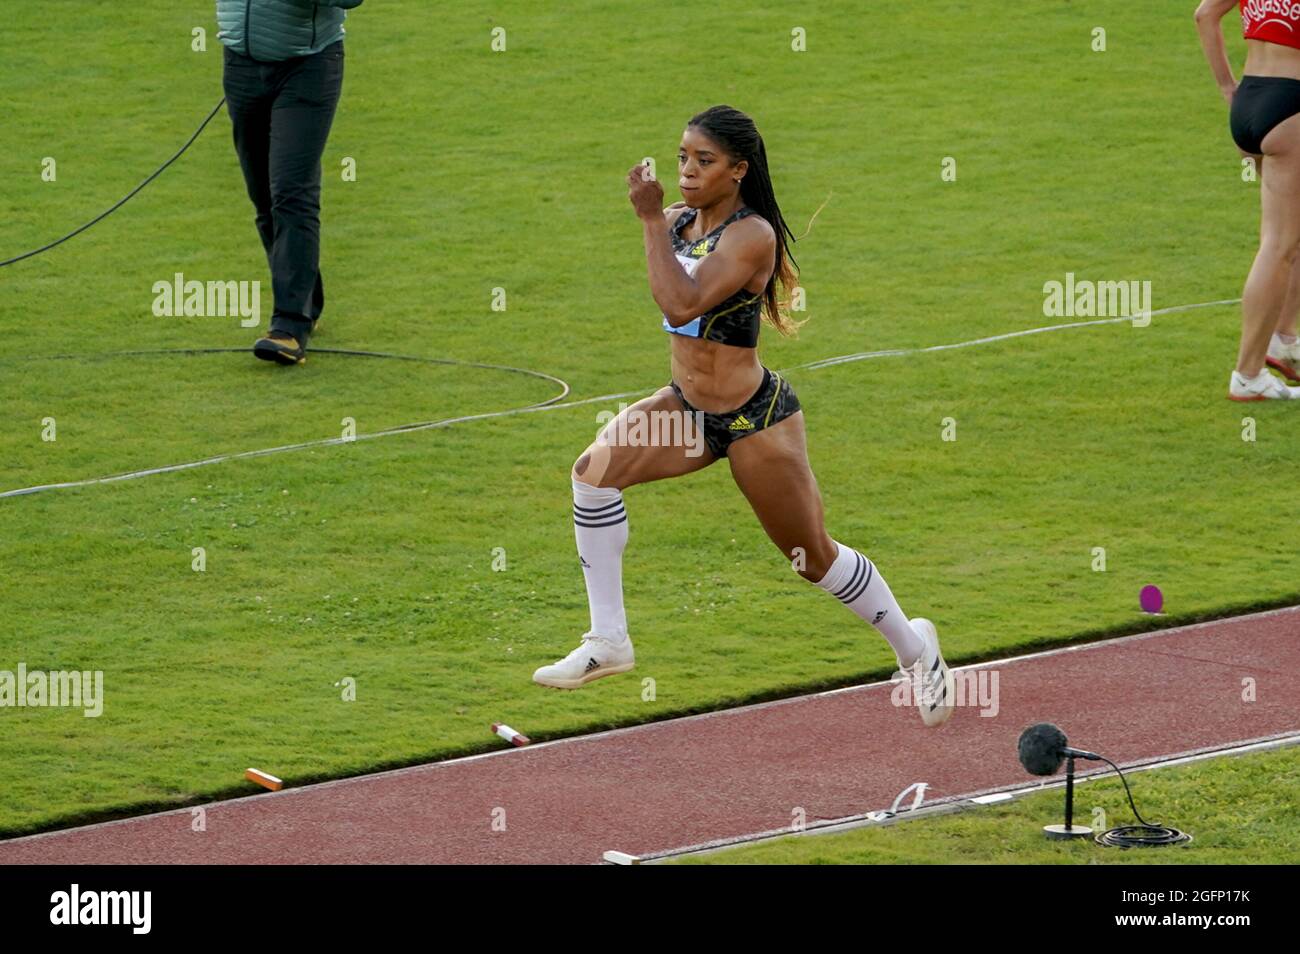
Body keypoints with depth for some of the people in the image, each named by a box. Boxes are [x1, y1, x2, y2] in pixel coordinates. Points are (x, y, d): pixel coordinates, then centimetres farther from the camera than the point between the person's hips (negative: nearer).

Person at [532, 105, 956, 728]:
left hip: (756, 418, -7)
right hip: (688, 406, 7)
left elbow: (683, 304, -36)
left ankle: (913, 646, 34)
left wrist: (650, 219, -33)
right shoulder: (679, 223, 1)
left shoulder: (752, 236, -22)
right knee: (596, 467, -18)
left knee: (814, 557, 8)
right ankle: (608, 641, -12)